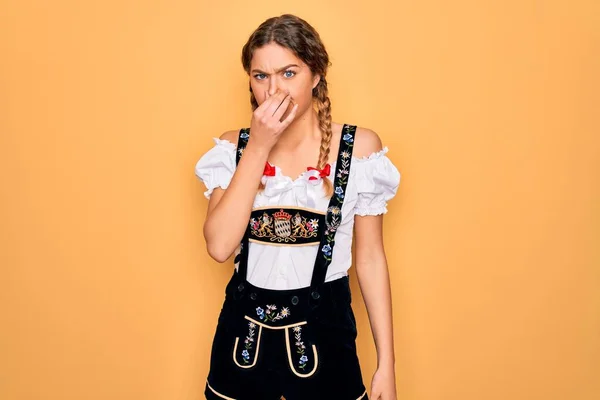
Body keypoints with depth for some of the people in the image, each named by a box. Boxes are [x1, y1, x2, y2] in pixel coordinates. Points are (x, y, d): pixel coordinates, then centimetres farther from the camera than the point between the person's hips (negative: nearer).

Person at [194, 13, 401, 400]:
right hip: (244, 329, 2)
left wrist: (386, 365, -3)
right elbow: (220, 247, -16)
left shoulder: (359, 146, -8)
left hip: (322, 328, -1)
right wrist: (258, 147, -19)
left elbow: (371, 258, -4)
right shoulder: (233, 146, -3)